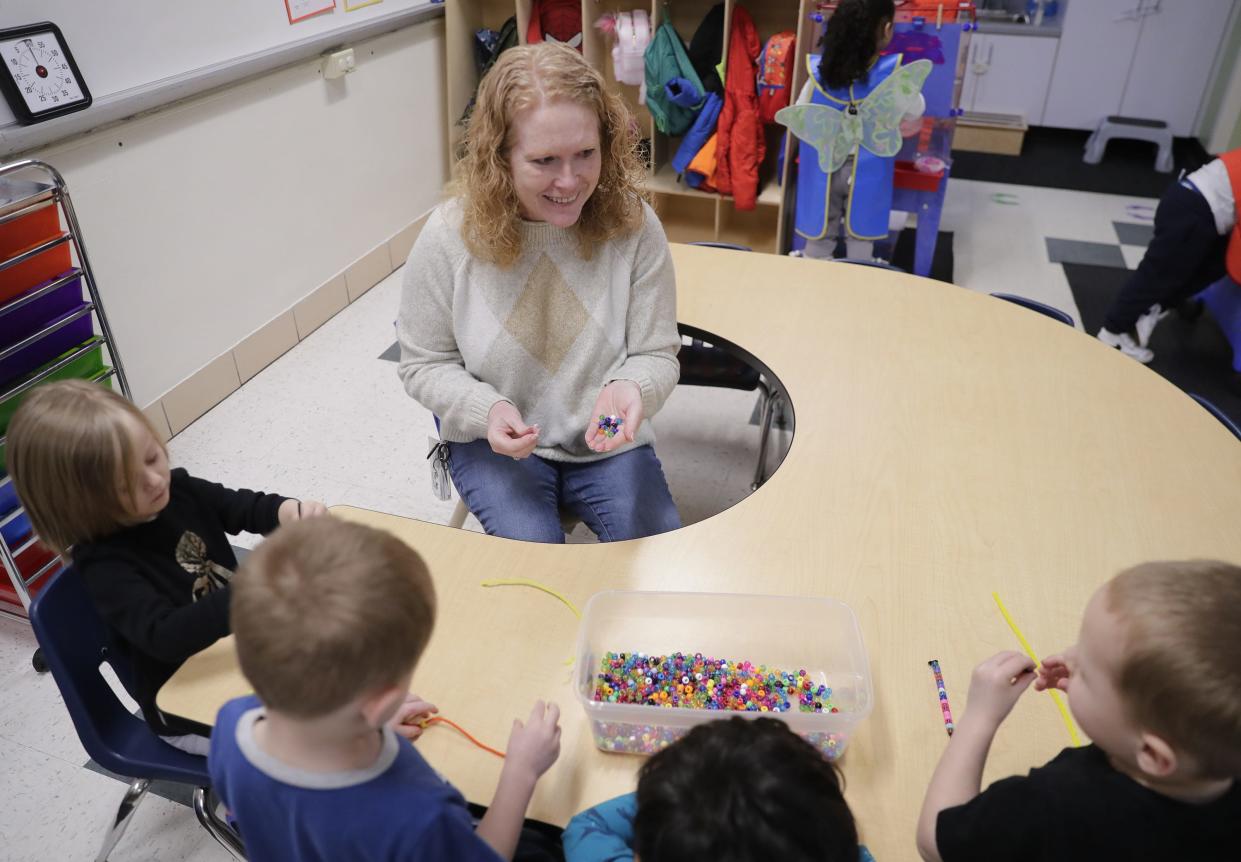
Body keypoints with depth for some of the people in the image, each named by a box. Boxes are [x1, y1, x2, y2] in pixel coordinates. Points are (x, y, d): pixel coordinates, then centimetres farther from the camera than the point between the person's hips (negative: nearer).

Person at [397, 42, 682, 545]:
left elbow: (656, 354, -6)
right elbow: (425, 365, -4)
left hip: (607, 441, 1)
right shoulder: (448, 237, -16)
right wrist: (487, 409, -24)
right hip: (492, 442, 0)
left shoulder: (633, 226, -15)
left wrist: (631, 389, -30)